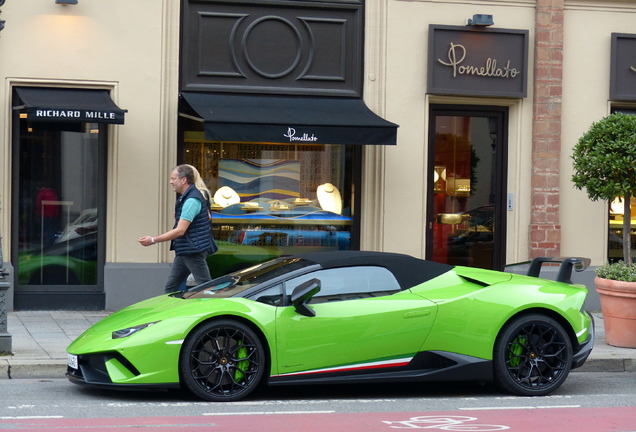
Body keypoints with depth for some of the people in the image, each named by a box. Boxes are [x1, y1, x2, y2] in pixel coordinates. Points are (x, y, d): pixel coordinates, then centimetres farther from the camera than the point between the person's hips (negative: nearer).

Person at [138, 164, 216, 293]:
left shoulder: (192, 200, -20)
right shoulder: (186, 197, 12)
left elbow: (180, 231, -23)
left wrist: (153, 240, -20)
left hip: (193, 251, -11)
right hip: (183, 252, 11)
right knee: (171, 287, 11)